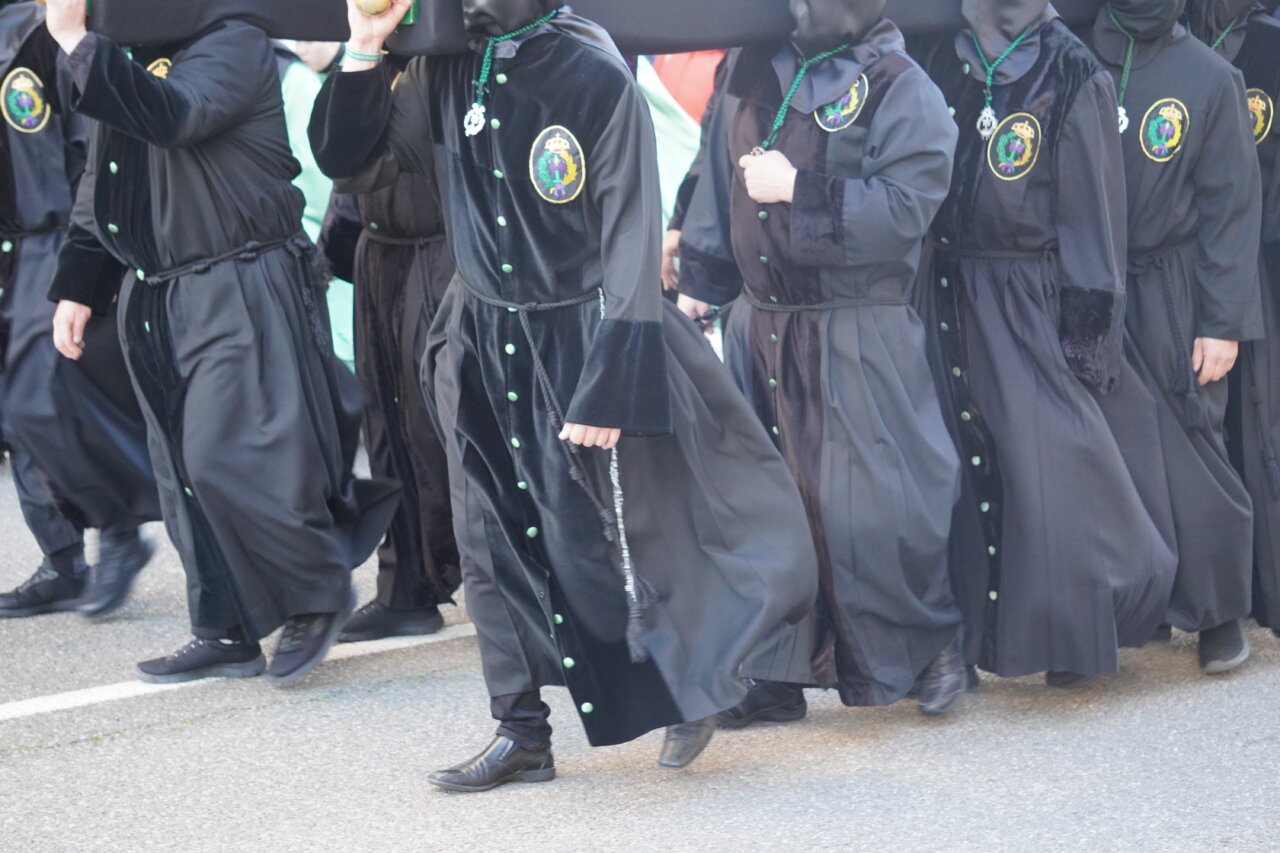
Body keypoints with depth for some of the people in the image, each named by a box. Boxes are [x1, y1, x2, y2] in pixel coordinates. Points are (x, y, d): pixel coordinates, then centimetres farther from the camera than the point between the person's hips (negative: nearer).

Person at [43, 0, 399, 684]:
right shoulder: (127, 63, 14)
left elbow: (171, 116, -30)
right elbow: (98, 187, 21)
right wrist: (75, 288, 14)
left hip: (244, 294, -8)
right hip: (156, 300, 8)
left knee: (230, 459, -13)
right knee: (185, 473, 9)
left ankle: (319, 597, 7)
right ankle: (225, 635, 19)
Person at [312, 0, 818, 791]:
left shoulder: (598, 79, -15)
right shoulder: (445, 74, 1)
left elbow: (632, 242, -15)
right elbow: (353, 165, 6)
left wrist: (609, 385, -18)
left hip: (583, 337, -5)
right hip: (484, 342, 5)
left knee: (627, 529, 1)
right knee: (497, 542, 7)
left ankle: (693, 687, 23)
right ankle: (522, 733, 17)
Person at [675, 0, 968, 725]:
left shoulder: (903, 90, -6)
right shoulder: (764, 73, 12)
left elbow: (903, 209, -18)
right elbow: (722, 179, 20)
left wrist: (798, 190, -19)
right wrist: (701, 276, 15)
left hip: (857, 336, -6)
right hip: (760, 324, 6)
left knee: (872, 501, -5)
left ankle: (933, 645, 16)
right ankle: (774, 674, 18)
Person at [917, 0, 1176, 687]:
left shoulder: (1071, 77, -5)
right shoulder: (944, 62, 8)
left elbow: (1093, 206, -6)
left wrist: (1089, 324, -9)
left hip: (1031, 306, -4)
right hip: (947, 301, 5)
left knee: (1050, 462, -6)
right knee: (969, 465, 7)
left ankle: (1071, 631, 7)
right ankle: (974, 626, 16)